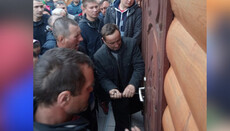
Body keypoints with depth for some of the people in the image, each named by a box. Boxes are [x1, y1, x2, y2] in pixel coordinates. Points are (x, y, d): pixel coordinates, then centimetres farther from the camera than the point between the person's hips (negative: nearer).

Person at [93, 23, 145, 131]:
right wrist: (111, 89, -32)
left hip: (134, 90, 2)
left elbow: (139, 66, -20)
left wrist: (133, 85, -36)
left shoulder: (131, 43, -18)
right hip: (118, 95, -2)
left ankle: (127, 112, 59)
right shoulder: (98, 56, -18)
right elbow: (102, 78, -10)